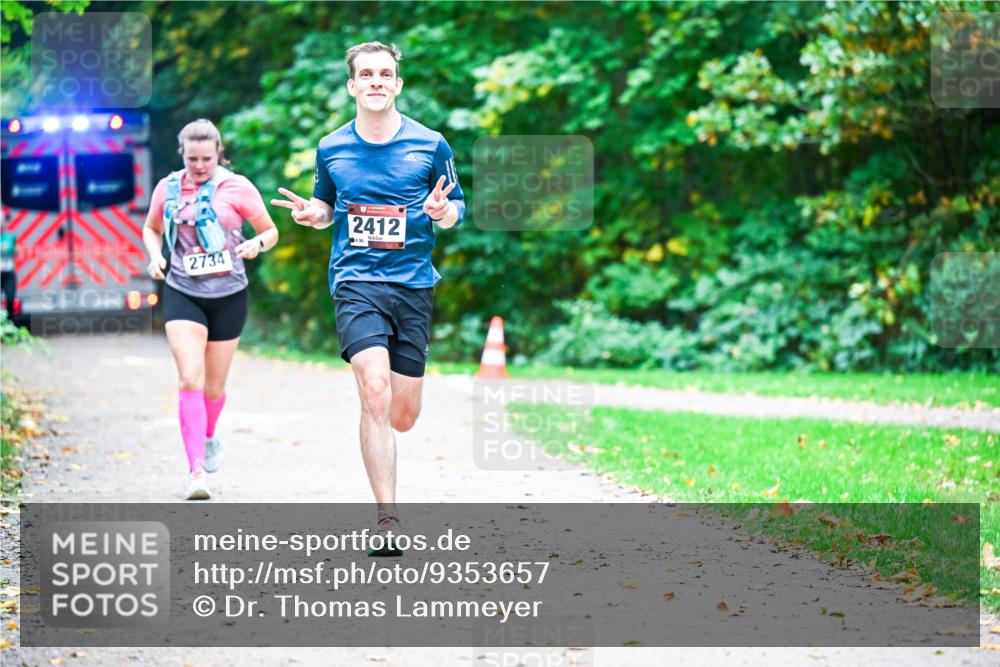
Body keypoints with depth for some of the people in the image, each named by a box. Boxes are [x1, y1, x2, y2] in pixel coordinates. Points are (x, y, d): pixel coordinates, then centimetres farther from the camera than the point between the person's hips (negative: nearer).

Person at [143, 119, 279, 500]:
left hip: (228, 296, 0)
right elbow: (151, 229, 19)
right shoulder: (168, 188, 2)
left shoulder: (237, 188, -5)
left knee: (214, 385, 11)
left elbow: (271, 231, 3)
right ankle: (197, 471, -21)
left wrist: (257, 244, -20)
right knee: (190, 379, -16)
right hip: (183, 294, 0)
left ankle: (208, 437, 45)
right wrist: (155, 255, -2)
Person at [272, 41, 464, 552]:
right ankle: (387, 520, -19)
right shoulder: (331, 148, 6)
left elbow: (456, 209, 11)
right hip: (355, 282, -1)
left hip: (414, 284, 1)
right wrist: (311, 213, -2)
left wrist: (443, 211, -13)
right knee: (375, 391, -21)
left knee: (403, 415, 2)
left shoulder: (430, 145, 1)